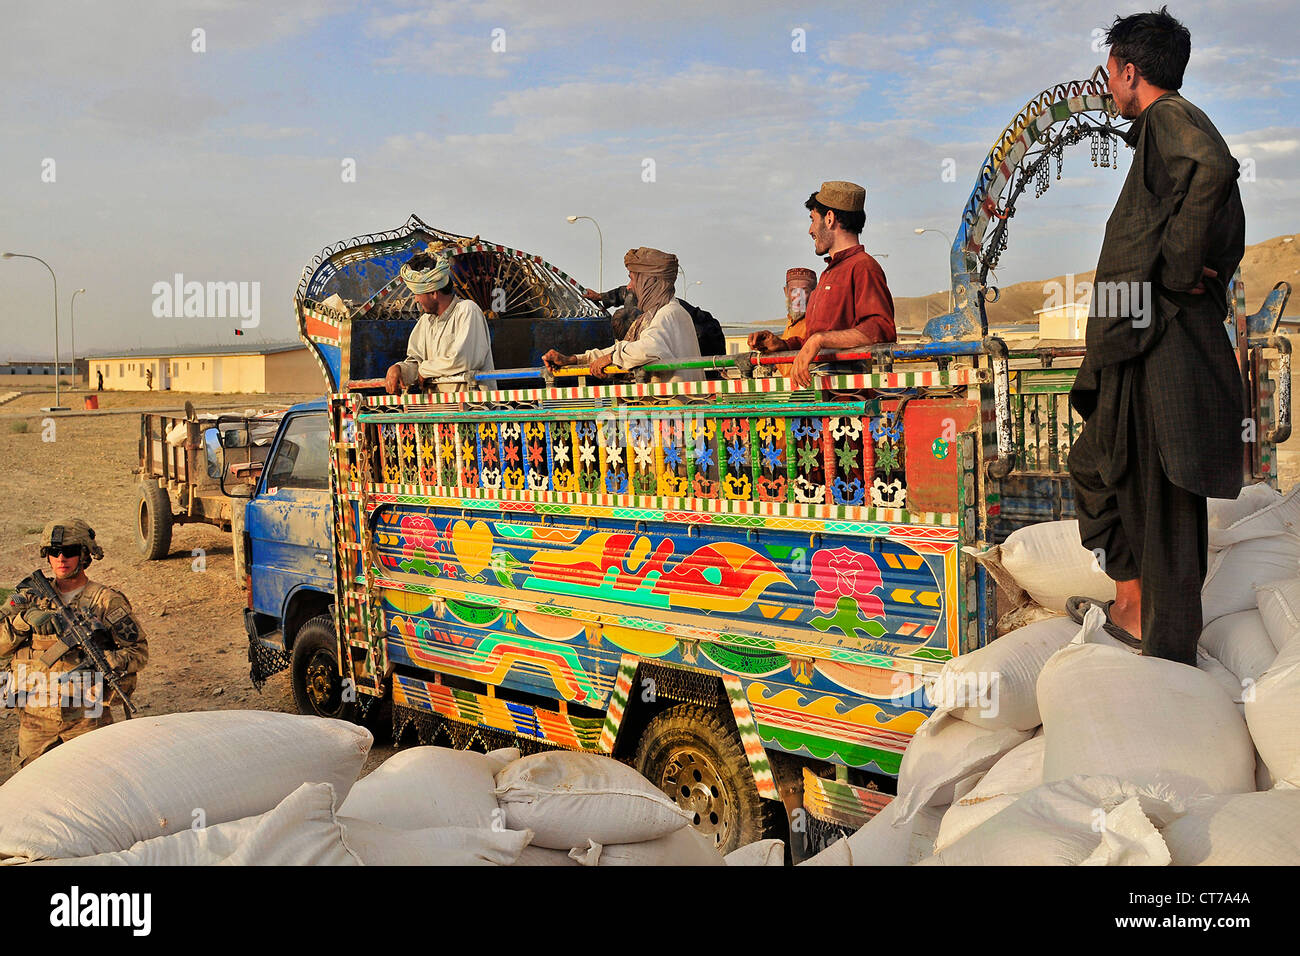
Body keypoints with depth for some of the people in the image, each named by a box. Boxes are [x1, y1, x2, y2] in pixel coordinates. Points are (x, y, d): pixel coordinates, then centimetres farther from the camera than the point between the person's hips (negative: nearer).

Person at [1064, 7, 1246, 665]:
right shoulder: (1175, 134, 20)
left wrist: (1176, 270, -25)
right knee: (1095, 466, 17)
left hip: (1164, 352, -10)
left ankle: (1169, 655, 7)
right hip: (1144, 348, 10)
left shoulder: (1168, 119, -10)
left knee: (1162, 501, -3)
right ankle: (1132, 609, 25)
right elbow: (1228, 242, 20)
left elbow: (1212, 170, -33)